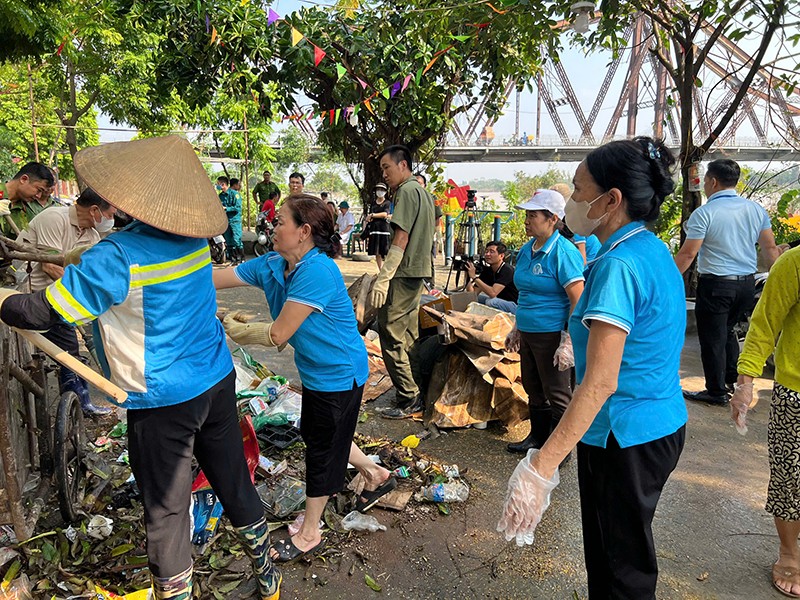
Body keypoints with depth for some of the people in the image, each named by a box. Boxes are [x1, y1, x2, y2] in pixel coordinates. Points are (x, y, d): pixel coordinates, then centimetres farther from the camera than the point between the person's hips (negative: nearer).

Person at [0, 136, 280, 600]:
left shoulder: (119, 257, -21)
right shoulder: (194, 238, 0)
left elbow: (43, 314, -15)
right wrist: (80, 264, 24)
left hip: (164, 401, -7)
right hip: (218, 382, 7)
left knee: (166, 509, 11)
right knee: (236, 483, 20)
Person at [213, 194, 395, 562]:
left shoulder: (316, 272, -30)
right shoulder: (272, 265, -5)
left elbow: (278, 334, -27)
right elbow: (210, 280, -4)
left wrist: (235, 330, -13)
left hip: (339, 374, -9)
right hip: (316, 370, 9)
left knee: (322, 449, 7)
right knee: (315, 434, 25)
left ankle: (309, 534, 29)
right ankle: (376, 476, 46)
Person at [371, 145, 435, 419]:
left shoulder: (407, 191, -12)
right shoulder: (423, 191, 19)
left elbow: (401, 239, -19)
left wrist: (383, 278, -21)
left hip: (403, 274, -10)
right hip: (419, 272, 10)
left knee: (391, 335, -6)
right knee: (409, 335, 14)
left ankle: (408, 398, -1)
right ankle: (413, 393, 21)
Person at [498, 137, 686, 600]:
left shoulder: (618, 266, -24)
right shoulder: (655, 250, 6)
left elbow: (600, 382, -29)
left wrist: (541, 468, -31)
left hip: (625, 437, -9)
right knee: (608, 554, 24)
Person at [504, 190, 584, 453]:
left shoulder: (564, 252, -16)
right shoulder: (526, 249, 9)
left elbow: (578, 300, -20)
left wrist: (569, 341, -23)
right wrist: (517, 328, 20)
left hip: (551, 335, -8)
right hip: (528, 332, 8)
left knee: (557, 395, 4)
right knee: (533, 390, 19)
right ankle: (537, 437, 36)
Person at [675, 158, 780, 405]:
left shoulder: (704, 213, -13)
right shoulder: (756, 210, 5)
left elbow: (688, 253, -16)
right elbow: (770, 248, 8)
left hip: (715, 285, -7)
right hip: (747, 283, 7)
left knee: (713, 338, 4)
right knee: (727, 330, 24)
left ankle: (717, 392, 13)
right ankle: (734, 380, 30)